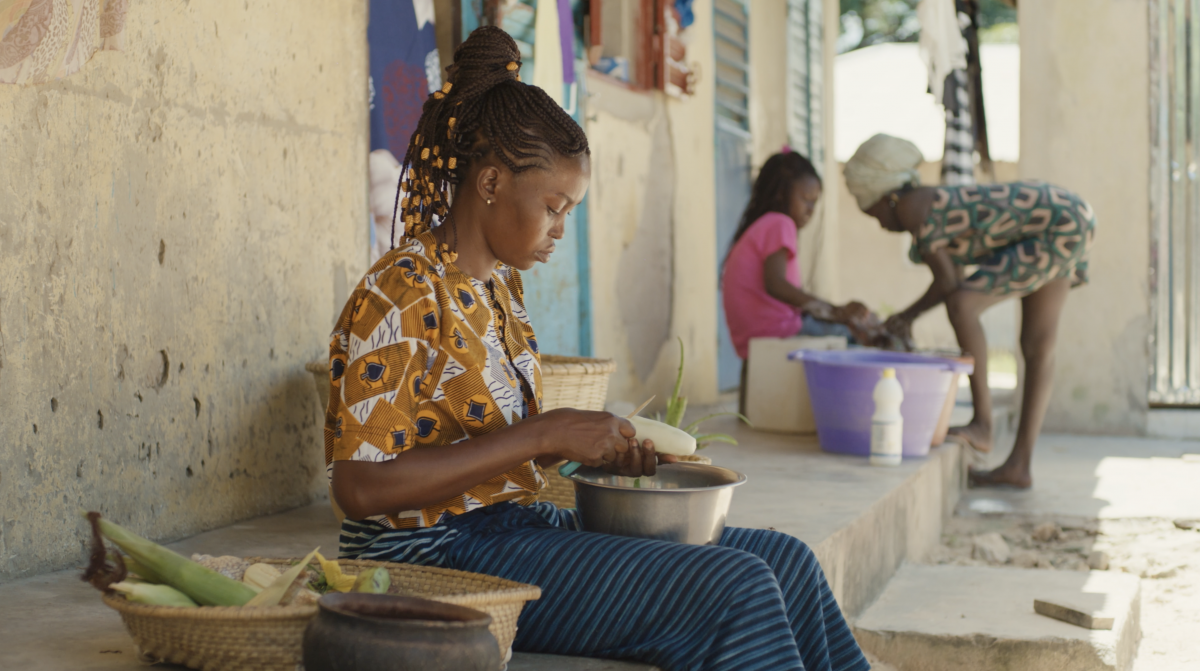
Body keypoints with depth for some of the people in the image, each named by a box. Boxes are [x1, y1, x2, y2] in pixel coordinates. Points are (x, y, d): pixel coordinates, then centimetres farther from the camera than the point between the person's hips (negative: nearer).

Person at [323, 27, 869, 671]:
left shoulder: (497, 286, 13)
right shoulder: (400, 295, -15)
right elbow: (360, 486, -23)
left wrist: (606, 445, 1)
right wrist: (545, 433, -23)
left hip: (515, 523, 9)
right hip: (441, 554, -9)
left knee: (786, 561, -1)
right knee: (732, 588, -20)